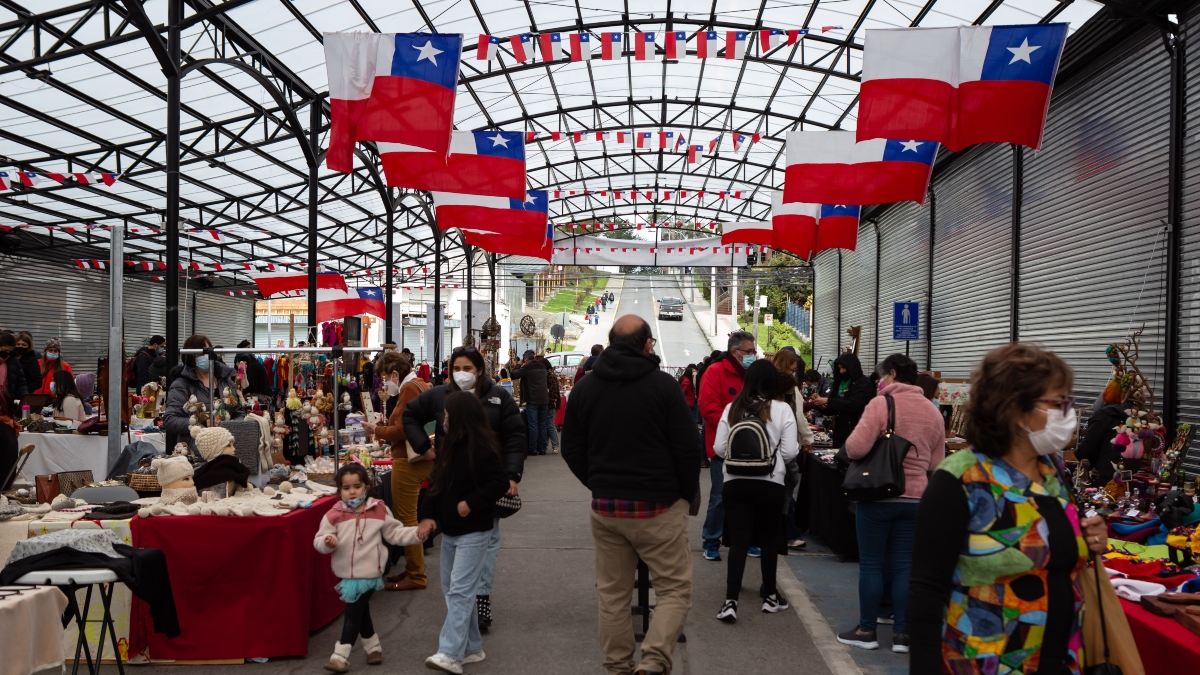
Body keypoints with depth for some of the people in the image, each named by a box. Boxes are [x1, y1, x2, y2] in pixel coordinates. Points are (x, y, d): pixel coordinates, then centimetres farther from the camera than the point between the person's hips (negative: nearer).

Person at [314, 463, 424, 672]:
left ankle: (341, 655, 0)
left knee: (352, 614, -5)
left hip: (368, 573, -3)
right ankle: (373, 646, 37)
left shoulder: (379, 510, -4)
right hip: (346, 574, 3)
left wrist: (416, 534, -9)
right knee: (360, 612, 18)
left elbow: (394, 533, 3)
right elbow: (319, 540, -3)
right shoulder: (334, 515, -6)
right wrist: (327, 542, -26)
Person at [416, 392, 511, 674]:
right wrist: (429, 515, -2)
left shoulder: (481, 448, -18)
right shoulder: (449, 445, 9)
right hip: (450, 530, 10)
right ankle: (471, 647, 22)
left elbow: (500, 483, -20)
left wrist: (471, 503, -21)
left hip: (473, 532, -10)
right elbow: (437, 484, 10)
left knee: (460, 591, -12)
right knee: (450, 590, 13)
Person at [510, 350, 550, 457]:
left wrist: (520, 365, 6)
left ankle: (533, 449, -3)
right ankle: (542, 449, 11)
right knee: (542, 425, 9)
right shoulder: (543, 366, 11)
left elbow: (514, 375, -5)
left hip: (532, 400, -6)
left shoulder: (527, 367, -8)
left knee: (533, 425, -3)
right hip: (544, 399, 6)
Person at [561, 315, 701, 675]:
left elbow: (571, 449, 10)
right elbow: (688, 447, -9)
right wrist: (689, 492, 6)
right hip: (659, 507, -4)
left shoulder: (585, 387, 5)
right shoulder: (663, 384, -9)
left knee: (613, 593, 14)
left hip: (605, 507, 4)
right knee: (674, 589, 5)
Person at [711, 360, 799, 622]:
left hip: (735, 483, 1)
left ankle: (730, 601, -5)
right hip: (770, 484, -1)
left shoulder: (732, 408, -1)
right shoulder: (782, 409, -7)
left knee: (738, 541, 2)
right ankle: (769, 595, 29)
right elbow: (790, 452, -9)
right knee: (769, 540, 16)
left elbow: (719, 448, 1)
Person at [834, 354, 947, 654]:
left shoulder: (881, 403, -11)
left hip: (878, 496, -5)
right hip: (915, 498, 5)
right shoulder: (932, 412, 8)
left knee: (871, 563, 5)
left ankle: (866, 630, 13)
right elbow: (936, 463, 11)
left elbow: (856, 447, -20)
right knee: (903, 566, 10)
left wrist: (850, 445, 1)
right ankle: (901, 633, 13)